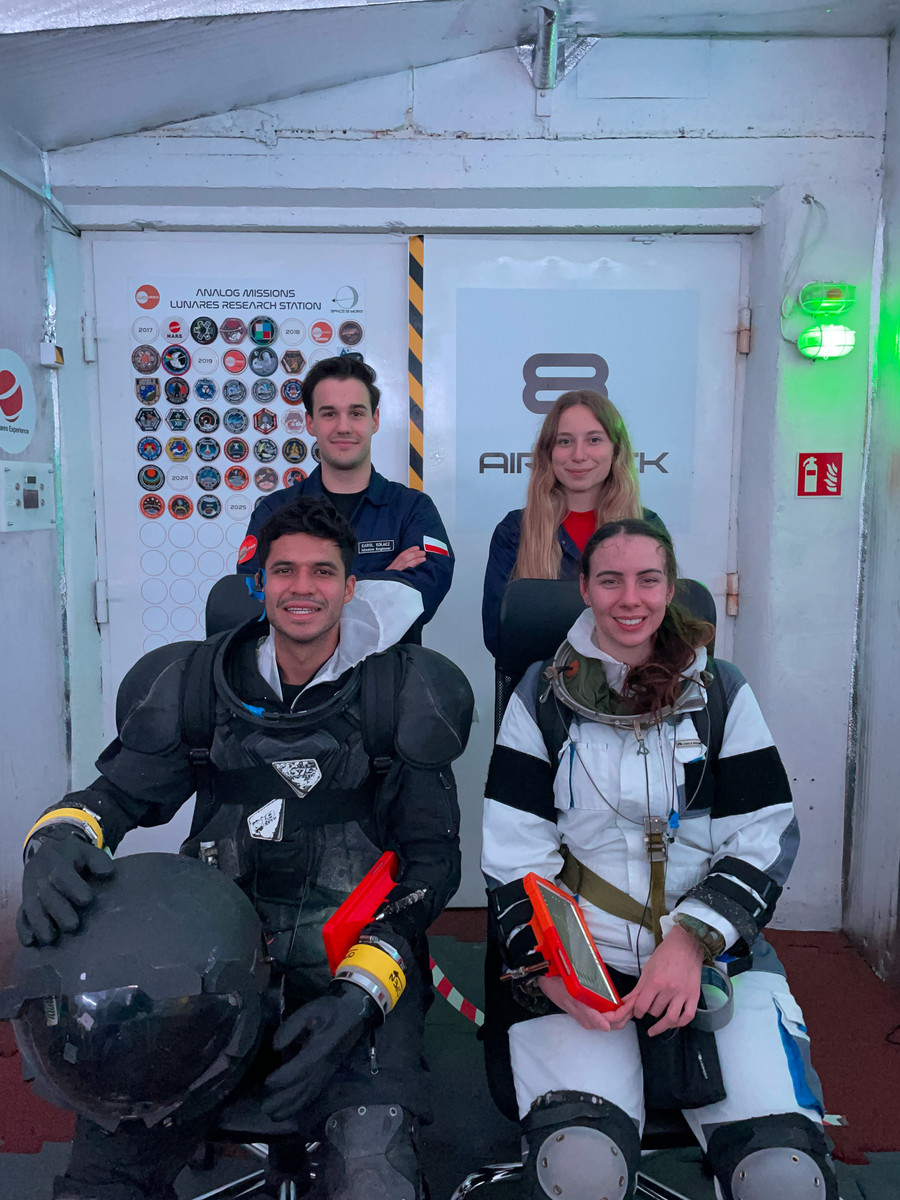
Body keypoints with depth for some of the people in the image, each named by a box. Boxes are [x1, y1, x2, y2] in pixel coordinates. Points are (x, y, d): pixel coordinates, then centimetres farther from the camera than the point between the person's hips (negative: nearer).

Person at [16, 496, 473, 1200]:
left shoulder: (402, 693, 0)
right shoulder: (198, 684, 7)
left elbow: (431, 860, 0)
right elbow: (119, 793, 10)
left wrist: (361, 994, -13)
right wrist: (58, 839, -15)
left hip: (358, 961, -2)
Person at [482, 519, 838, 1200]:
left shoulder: (722, 692, 7)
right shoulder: (543, 697, 4)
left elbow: (765, 841, 3)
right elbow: (514, 852, 2)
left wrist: (693, 941, -11)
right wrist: (546, 966, -12)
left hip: (716, 955, 2)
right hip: (575, 963, -1)